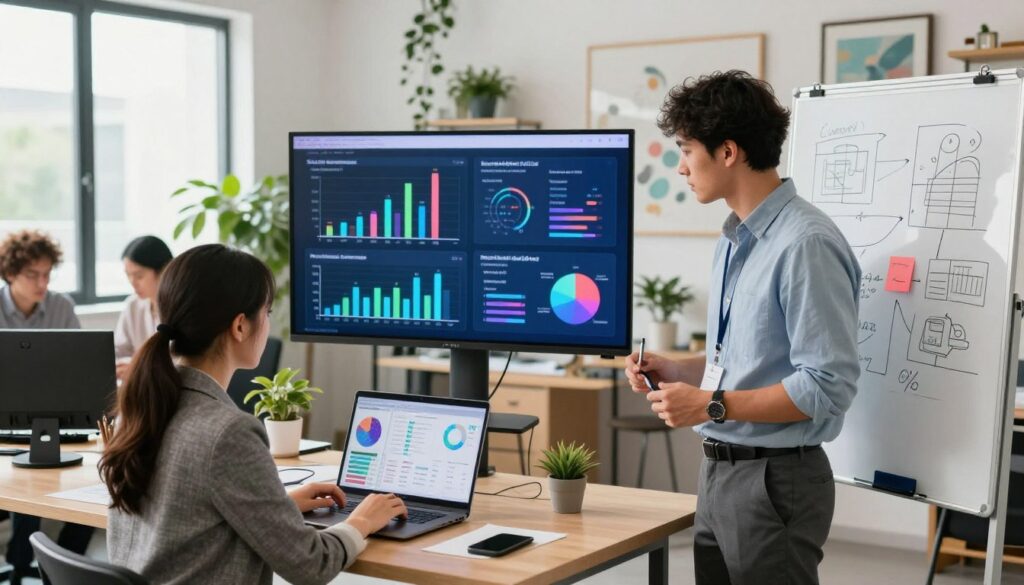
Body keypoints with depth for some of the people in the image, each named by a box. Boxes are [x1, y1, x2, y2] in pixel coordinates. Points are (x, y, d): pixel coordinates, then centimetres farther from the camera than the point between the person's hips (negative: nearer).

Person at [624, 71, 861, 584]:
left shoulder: (806, 244, -19)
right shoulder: (735, 241, 11)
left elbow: (828, 385, -23)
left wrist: (712, 405, -21)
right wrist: (677, 370, 6)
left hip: (774, 479, -9)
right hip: (718, 470, 9)